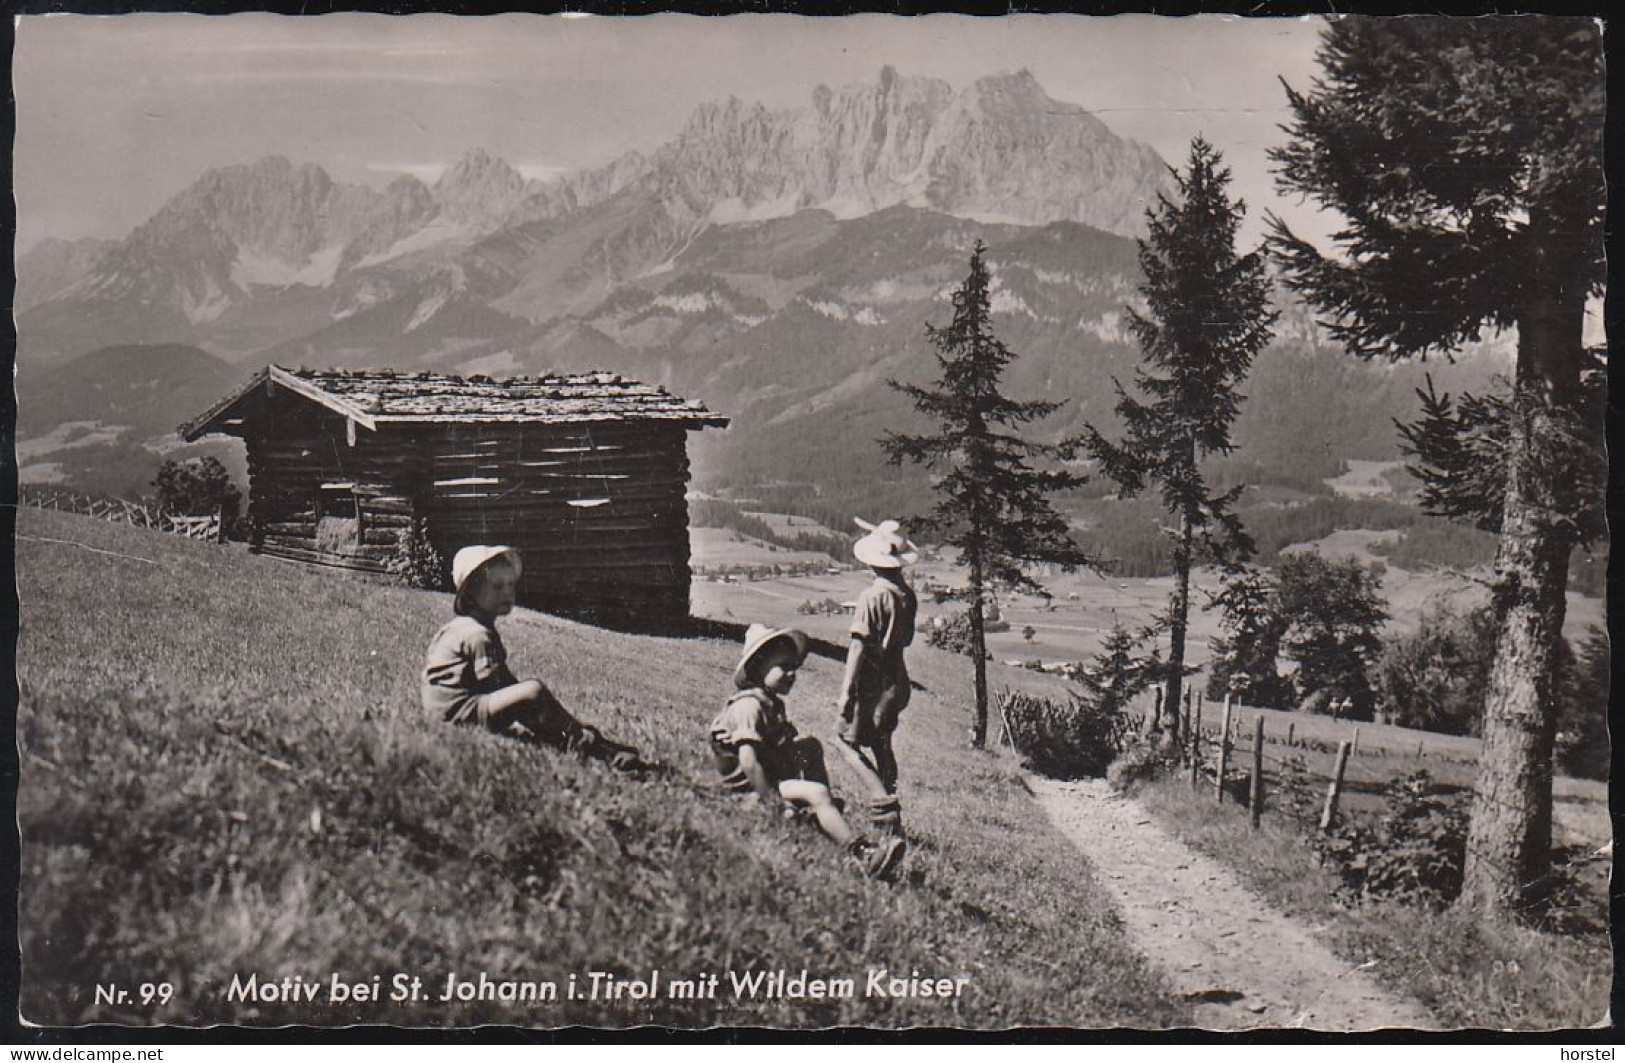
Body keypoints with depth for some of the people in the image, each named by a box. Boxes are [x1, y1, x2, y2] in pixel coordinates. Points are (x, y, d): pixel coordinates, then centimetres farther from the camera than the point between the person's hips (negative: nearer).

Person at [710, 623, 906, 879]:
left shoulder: (774, 703, 13)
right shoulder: (749, 705, -20)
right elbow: (748, 761, -29)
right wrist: (774, 805, -29)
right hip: (751, 790, -10)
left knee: (810, 746, 13)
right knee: (817, 794, -25)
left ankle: (823, 814, 7)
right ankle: (862, 854, -36)